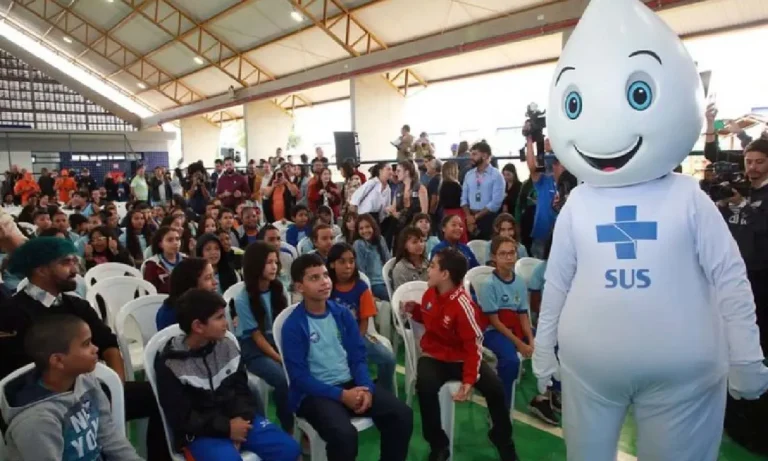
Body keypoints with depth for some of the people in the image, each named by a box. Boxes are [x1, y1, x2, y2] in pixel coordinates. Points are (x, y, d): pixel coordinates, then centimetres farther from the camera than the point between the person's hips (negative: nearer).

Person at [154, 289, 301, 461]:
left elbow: (242, 390, 7)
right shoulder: (169, 364, -10)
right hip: (200, 431, -4)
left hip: (237, 420, 5)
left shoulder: (227, 347, 3)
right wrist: (226, 427, -16)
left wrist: (241, 419, -12)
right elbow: (181, 418, -10)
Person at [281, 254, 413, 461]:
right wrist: (342, 395, -19)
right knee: (344, 435, -32)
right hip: (314, 392, -5)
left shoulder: (343, 314, 4)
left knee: (402, 415, -12)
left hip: (351, 383, 5)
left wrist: (366, 388, -14)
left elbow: (358, 357, 5)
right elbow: (299, 377, -13)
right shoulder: (293, 326, -11)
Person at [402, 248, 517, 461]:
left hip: (461, 358, -3)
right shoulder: (430, 293, -3)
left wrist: (469, 380, -26)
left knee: (494, 387, -21)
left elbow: (474, 345, -19)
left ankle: (503, 440, 11)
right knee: (425, 387, -30)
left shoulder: (463, 305, -22)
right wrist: (414, 310, -2)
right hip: (434, 356, 3)